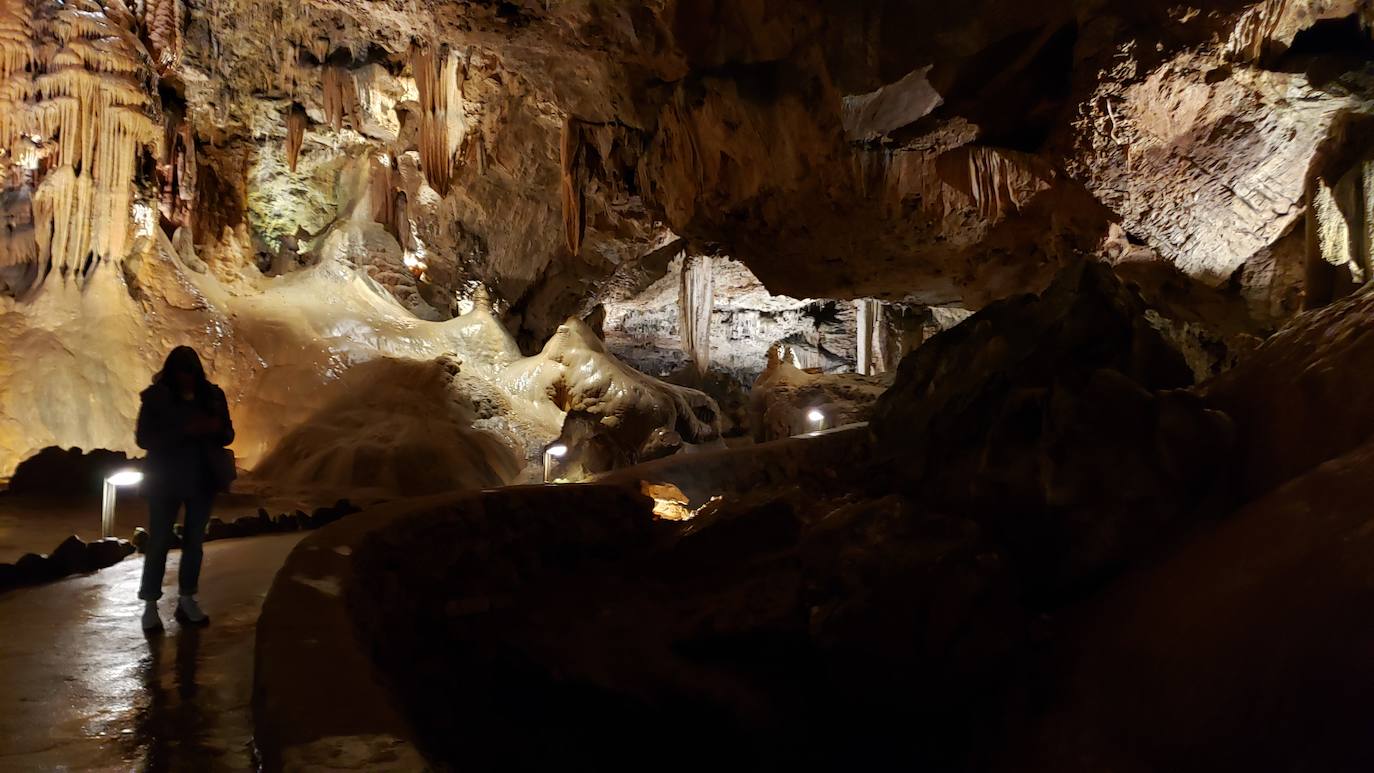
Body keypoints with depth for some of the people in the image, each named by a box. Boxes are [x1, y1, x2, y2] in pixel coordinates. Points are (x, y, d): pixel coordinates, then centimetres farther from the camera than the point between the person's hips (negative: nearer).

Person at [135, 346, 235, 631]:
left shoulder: (212, 395, 1)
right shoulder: (155, 397, -6)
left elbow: (228, 435, 6)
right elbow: (144, 438, -11)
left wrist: (216, 428, -18)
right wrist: (183, 430, -25)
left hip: (202, 480, 3)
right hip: (165, 481, -3)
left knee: (194, 541, 7)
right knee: (159, 541, -1)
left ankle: (187, 602, 15)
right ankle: (150, 605, 6)